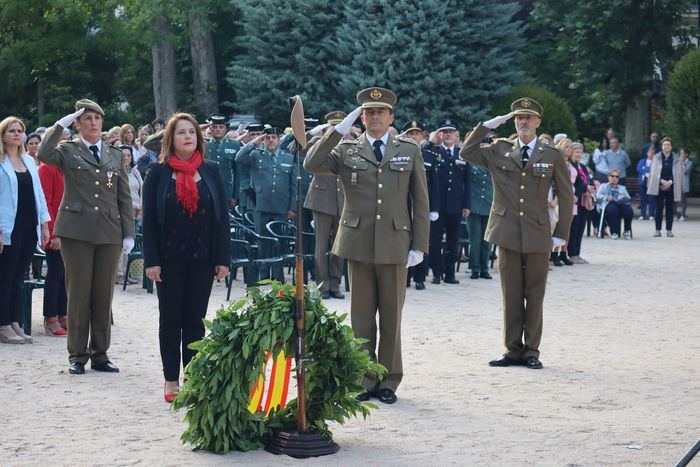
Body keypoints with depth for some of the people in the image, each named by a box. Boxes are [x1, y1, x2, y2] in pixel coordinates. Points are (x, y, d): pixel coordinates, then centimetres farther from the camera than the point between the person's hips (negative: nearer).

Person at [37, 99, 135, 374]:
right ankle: (77, 356, 8)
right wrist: (61, 124, -12)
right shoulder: (68, 151, 5)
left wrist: (128, 233, 7)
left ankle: (100, 354, 14)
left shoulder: (115, 155, 15)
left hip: (109, 232, 3)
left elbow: (124, 197, 14)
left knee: (104, 295, 5)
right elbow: (44, 155, -18)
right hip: (77, 230, -3)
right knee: (78, 293, 0)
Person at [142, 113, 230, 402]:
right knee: (171, 320, 5)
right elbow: (149, 219, -3)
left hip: (202, 258, 2)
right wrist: (151, 261, -10)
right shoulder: (158, 172, 0)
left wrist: (223, 259, -1)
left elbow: (222, 216, 5)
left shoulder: (210, 171, 5)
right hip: (169, 259, -1)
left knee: (195, 320, 5)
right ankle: (171, 381, 11)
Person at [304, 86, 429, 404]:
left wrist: (419, 245, -1)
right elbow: (312, 164, -11)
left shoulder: (410, 150, 7)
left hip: (395, 243, 0)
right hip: (358, 243, 0)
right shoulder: (346, 150, 7)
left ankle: (388, 381, 15)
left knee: (391, 315, 6)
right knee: (361, 315, 5)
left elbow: (420, 201, 6)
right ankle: (364, 381, 14)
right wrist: (340, 129, -12)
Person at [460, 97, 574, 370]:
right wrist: (489, 125, -2)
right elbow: (466, 152, 0)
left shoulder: (552, 156, 4)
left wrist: (561, 233, 3)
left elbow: (566, 196, 7)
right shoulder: (499, 151, 8)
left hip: (538, 236, -1)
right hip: (507, 234, 1)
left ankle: (531, 351, 12)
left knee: (534, 296, 4)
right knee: (511, 296, 6)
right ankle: (513, 350, 13)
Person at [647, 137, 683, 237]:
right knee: (659, 209, -2)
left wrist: (670, 182, -11)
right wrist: (662, 181, -12)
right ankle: (658, 230, 2)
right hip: (659, 187, -1)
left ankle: (669, 230, 9)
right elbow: (654, 172, -1)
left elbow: (678, 173, 1)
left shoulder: (676, 159, 5)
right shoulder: (656, 158, 4)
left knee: (670, 209, 4)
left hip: (671, 187, 1)